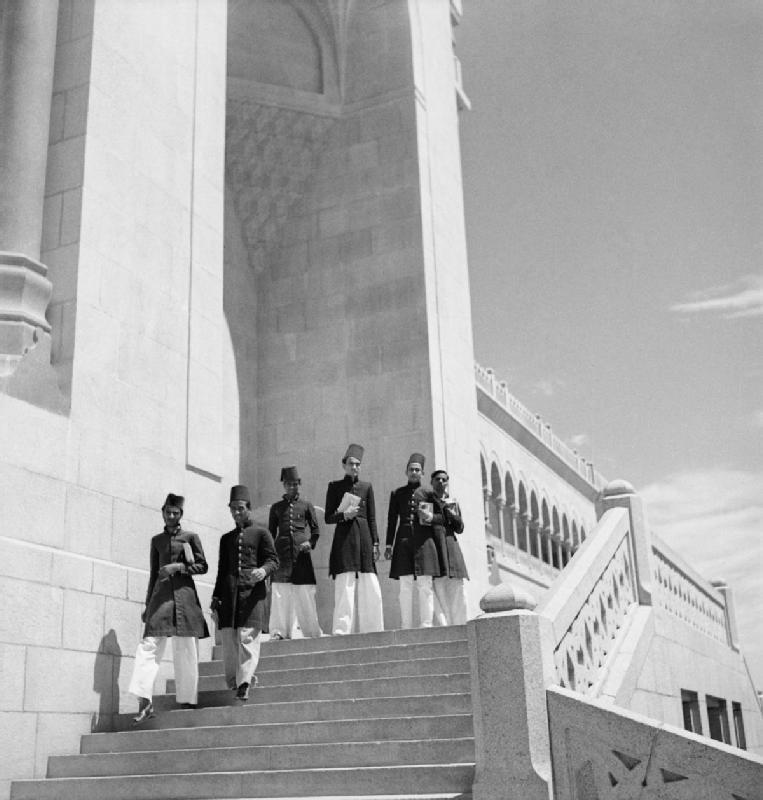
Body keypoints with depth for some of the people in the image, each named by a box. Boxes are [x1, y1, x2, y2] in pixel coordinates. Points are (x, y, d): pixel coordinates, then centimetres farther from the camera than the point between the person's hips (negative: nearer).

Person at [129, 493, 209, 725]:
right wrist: (148, 604, 19)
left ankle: (187, 700, 6)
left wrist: (178, 566, -11)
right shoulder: (157, 540, 17)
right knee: (149, 645, -11)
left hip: (184, 595, -2)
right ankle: (145, 701, -14)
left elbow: (203, 566, 3)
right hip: (161, 595, 3)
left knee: (186, 650, -1)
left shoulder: (191, 537, 7)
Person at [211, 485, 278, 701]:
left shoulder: (261, 533, 9)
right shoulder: (226, 538, 22)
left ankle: (244, 682, -13)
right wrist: (216, 597, 15)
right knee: (228, 638, 0)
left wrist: (263, 570, -18)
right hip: (229, 593, 4)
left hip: (252, 592, -4)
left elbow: (273, 560, 4)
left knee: (248, 637, -11)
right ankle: (233, 680, 11)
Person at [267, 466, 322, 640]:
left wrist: (310, 543, -4)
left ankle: (312, 630, 4)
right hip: (281, 553, 1)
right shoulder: (276, 507, 15)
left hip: (301, 553, 0)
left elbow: (315, 529, 13)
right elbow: (271, 532, 17)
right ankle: (279, 631, -4)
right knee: (280, 593, -6)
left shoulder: (306, 505, 13)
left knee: (305, 593, -3)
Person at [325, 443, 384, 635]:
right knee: (344, 586, -8)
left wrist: (375, 543, 5)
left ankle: (372, 631, 7)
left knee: (371, 588, 0)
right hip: (343, 539, -3)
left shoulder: (366, 487, 13)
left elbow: (372, 518, 13)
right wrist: (344, 515, -13)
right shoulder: (334, 486, 7)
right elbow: (328, 518, 6)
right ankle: (341, 631, -5)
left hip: (364, 537, 3)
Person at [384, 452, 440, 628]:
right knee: (405, 587, -1)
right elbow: (391, 520, 13)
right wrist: (389, 544, 7)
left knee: (425, 586, -4)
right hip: (403, 543, 1)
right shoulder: (397, 493, 15)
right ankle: (406, 627, 2)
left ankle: (426, 626, -1)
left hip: (424, 542, -1)